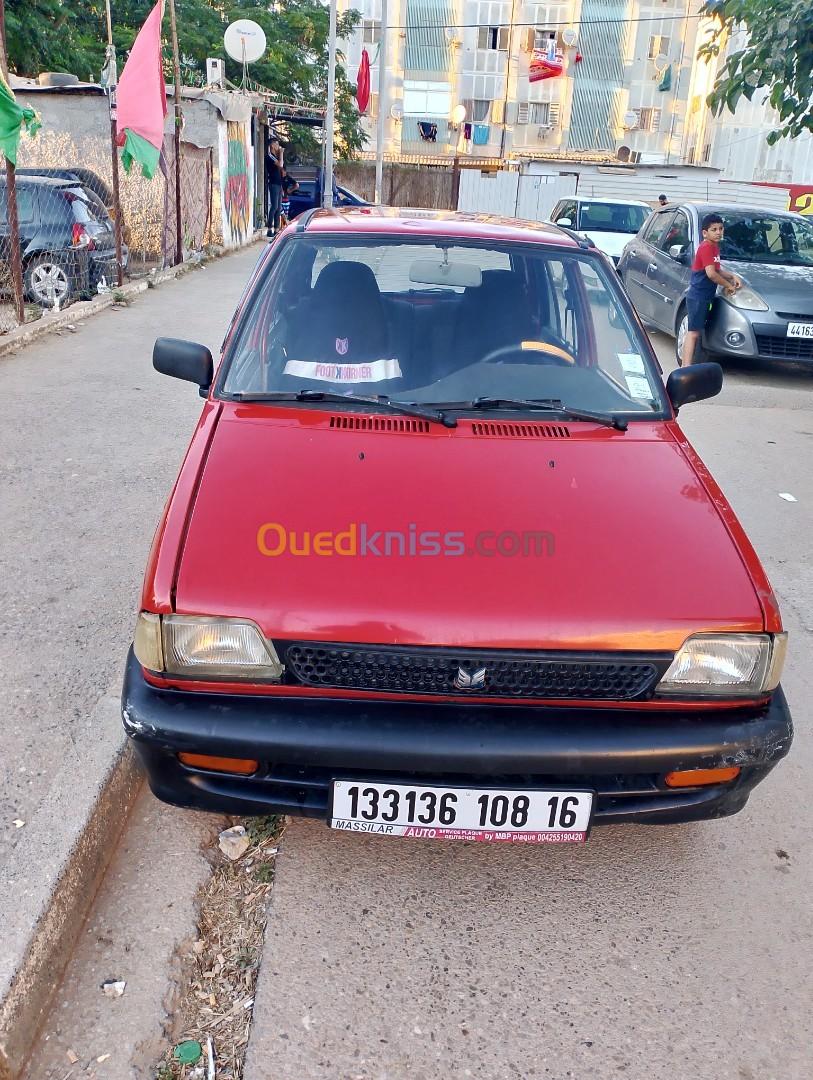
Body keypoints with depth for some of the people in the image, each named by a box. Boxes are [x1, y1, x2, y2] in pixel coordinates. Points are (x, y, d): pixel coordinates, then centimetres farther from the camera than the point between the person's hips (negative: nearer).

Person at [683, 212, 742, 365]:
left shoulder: (714, 246, 13)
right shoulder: (706, 247, -16)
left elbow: (717, 270, 21)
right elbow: (711, 274, -23)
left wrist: (732, 276, 4)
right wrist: (729, 286, -12)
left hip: (705, 297, 9)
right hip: (698, 297, -9)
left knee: (695, 331, 11)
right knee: (693, 332, -12)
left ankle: (686, 365, 15)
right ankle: (686, 367, -14)